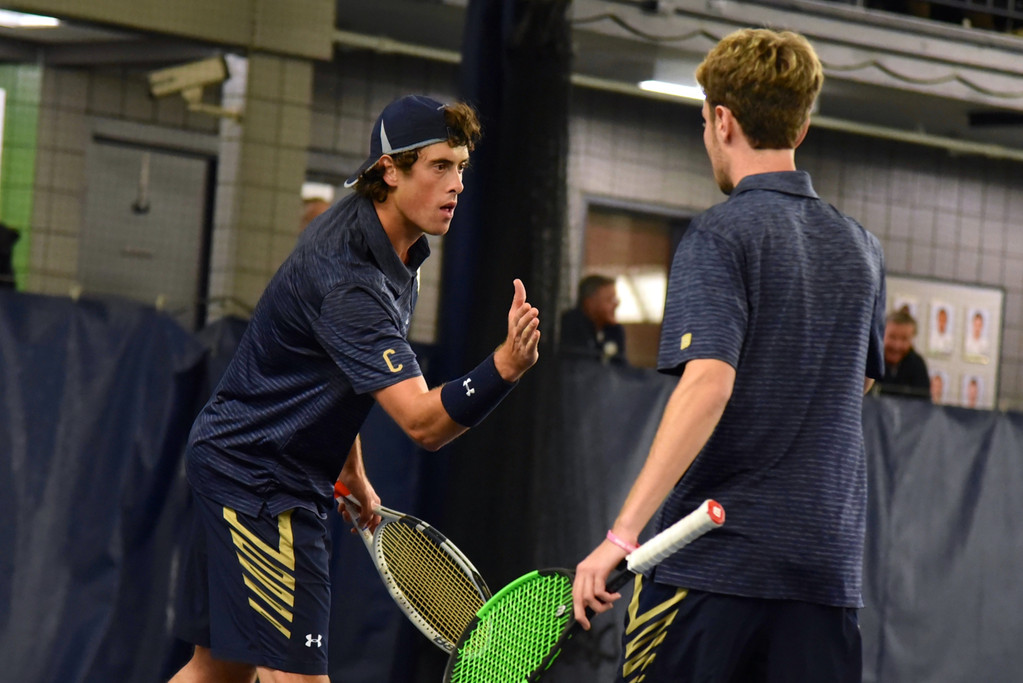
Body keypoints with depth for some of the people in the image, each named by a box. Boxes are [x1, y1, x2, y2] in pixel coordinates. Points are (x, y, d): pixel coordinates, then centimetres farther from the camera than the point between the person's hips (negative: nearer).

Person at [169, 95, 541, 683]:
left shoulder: (393, 245, 5)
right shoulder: (348, 277, -28)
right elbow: (423, 422, -34)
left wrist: (351, 473, 22)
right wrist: (506, 365, -49)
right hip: (256, 476, -11)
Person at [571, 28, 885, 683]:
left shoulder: (721, 234, -8)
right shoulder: (861, 246, 11)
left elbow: (707, 383, -21)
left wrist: (622, 535, -24)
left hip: (713, 557, -5)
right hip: (829, 567, 6)